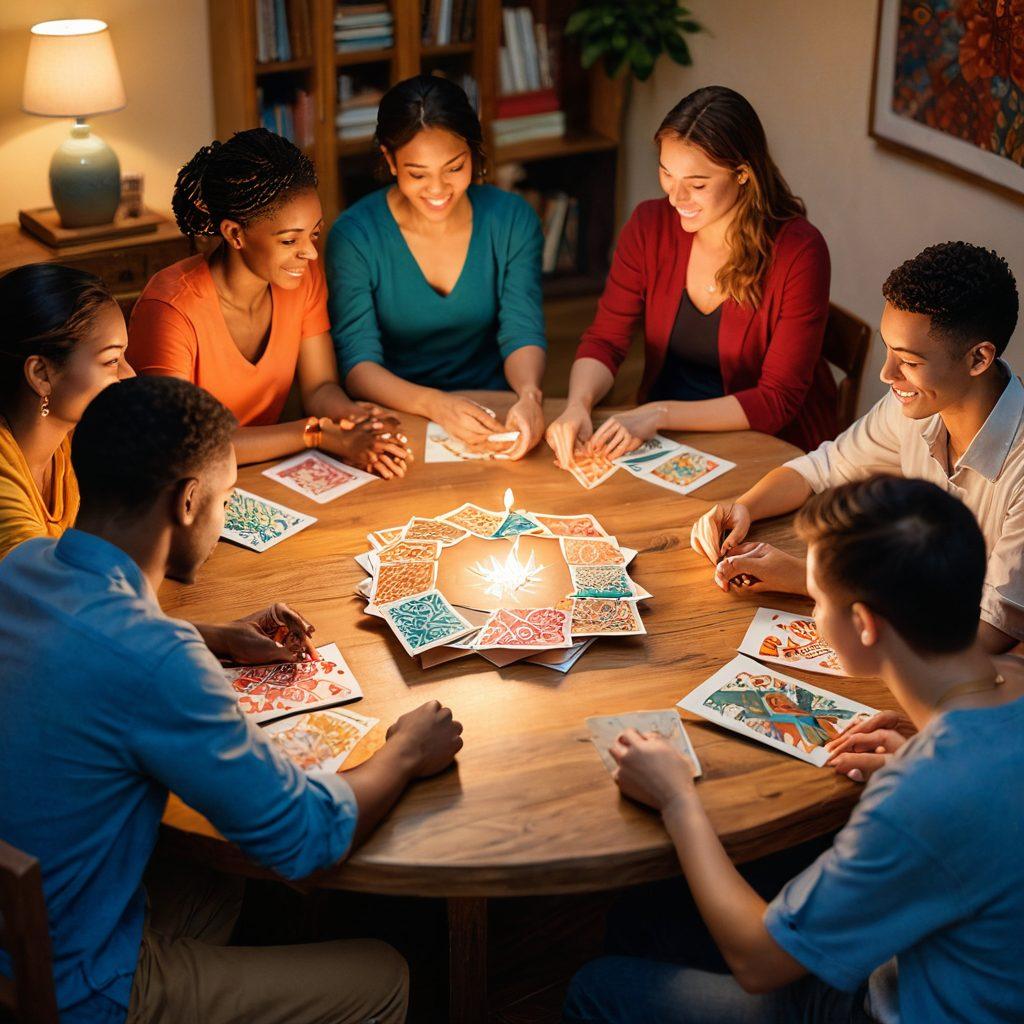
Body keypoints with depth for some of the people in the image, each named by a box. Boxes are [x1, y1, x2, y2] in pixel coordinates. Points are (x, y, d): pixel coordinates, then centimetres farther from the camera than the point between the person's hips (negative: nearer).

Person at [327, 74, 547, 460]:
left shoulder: (511, 219, 0)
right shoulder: (354, 236, -9)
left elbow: (522, 331, -5)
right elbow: (357, 363, -13)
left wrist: (529, 394, -29)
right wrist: (436, 404, -33)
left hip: (492, 416, 2)